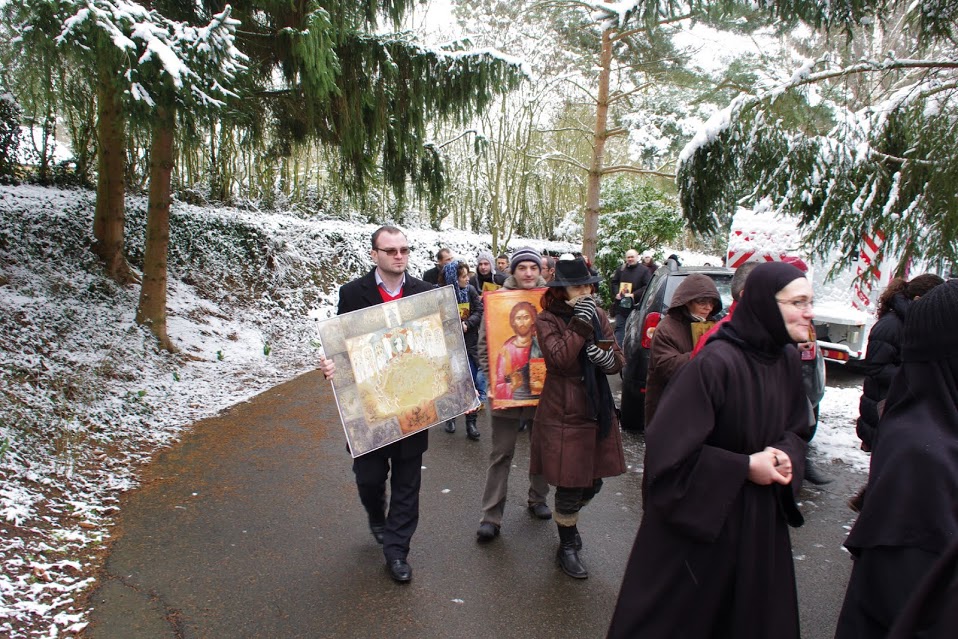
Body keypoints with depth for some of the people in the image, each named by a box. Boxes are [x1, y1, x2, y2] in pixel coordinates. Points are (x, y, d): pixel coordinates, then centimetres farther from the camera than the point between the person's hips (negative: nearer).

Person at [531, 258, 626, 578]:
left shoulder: (598, 316, 7)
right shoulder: (547, 320, -9)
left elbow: (619, 359, 8)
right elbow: (560, 359, -24)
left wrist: (608, 358, -14)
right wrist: (580, 324, -26)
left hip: (598, 411, 6)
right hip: (564, 416, -6)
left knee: (592, 483, 16)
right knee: (570, 484, 3)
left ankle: (568, 520, 47)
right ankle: (567, 546, 26)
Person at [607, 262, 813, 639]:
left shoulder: (787, 360, -1)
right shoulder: (717, 363, -25)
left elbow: (795, 429, 13)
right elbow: (669, 446, -24)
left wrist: (784, 456, -9)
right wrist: (744, 467, -19)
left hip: (761, 517, 7)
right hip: (702, 518, -7)